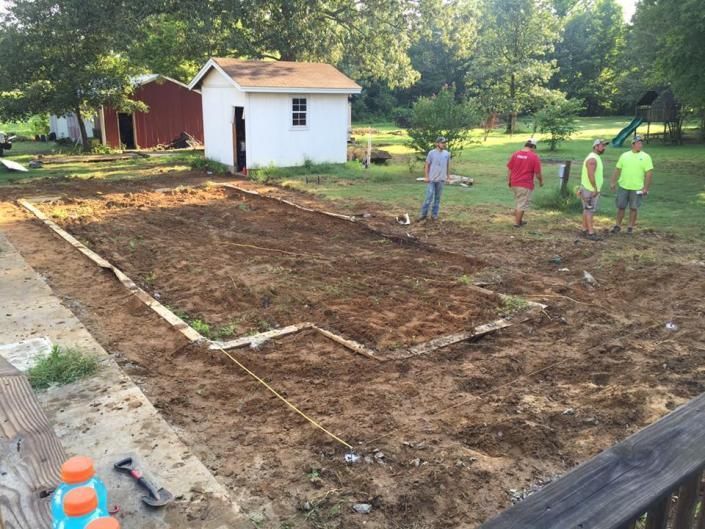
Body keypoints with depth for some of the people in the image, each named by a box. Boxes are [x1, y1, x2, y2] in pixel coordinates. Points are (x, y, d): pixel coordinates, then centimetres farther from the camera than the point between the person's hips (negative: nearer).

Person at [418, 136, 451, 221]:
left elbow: (448, 165, 13)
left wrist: (448, 176, 11)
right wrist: (426, 177, -7)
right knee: (429, 196, -6)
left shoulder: (447, 153, 3)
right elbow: (427, 165, -2)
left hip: (441, 179, 3)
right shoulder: (431, 153, -7)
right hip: (431, 179, -3)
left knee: (437, 197, 9)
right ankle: (424, 213, 4)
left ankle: (434, 214, 17)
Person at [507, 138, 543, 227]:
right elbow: (537, 173, -8)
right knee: (522, 204, 3)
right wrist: (541, 181, 9)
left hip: (514, 183, 5)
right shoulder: (535, 157, -9)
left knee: (518, 202, 20)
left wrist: (508, 180, 14)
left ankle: (519, 220, 29)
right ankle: (517, 223, 7)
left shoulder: (515, 154, 3)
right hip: (526, 185, -5)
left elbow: (509, 169, 5)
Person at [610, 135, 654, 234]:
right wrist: (613, 182, 3)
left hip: (637, 188, -2)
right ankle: (618, 226, 19)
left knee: (633, 208, 6)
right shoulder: (624, 155, 4)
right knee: (621, 207, 7)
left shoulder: (645, 157, -3)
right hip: (623, 186, 2)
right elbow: (617, 169, 8)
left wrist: (646, 188, -11)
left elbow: (649, 173, -6)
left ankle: (630, 226, 17)